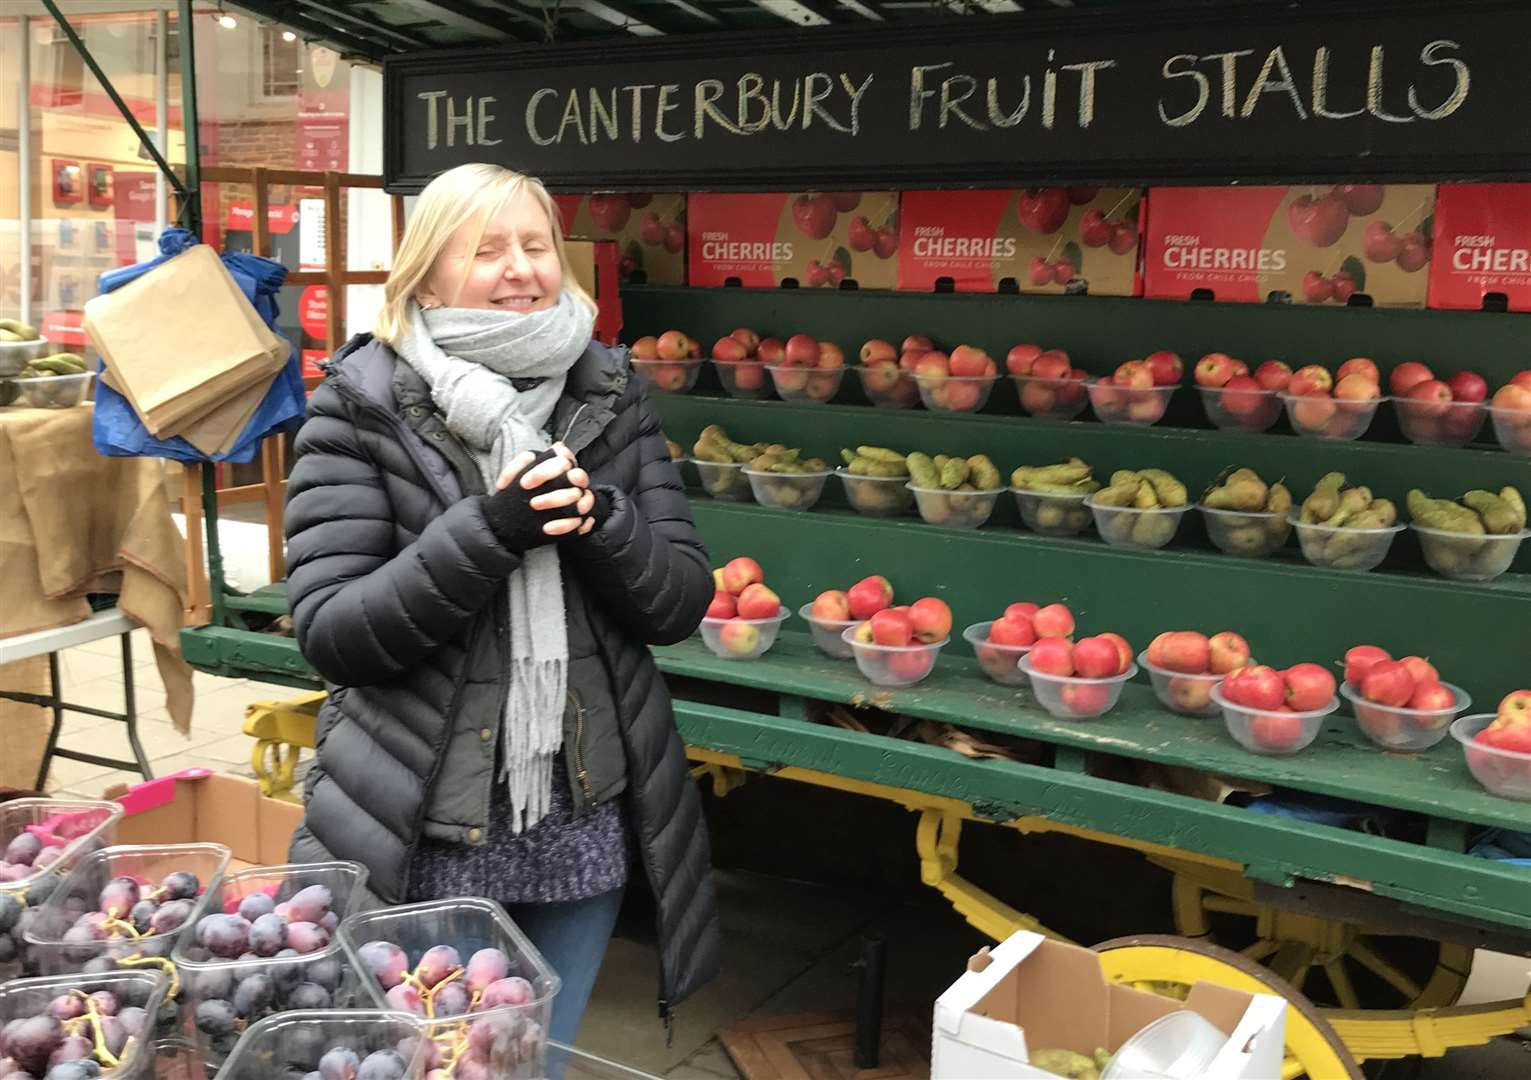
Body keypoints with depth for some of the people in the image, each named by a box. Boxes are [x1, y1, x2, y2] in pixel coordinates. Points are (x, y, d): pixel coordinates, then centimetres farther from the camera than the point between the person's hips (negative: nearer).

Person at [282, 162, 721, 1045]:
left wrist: (595, 517, -19)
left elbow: (680, 603, 0)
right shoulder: (362, 406, -8)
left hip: (584, 831, 3)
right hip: (418, 838, -3)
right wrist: (489, 528, -25)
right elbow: (329, 632, -13)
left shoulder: (611, 396, 2)